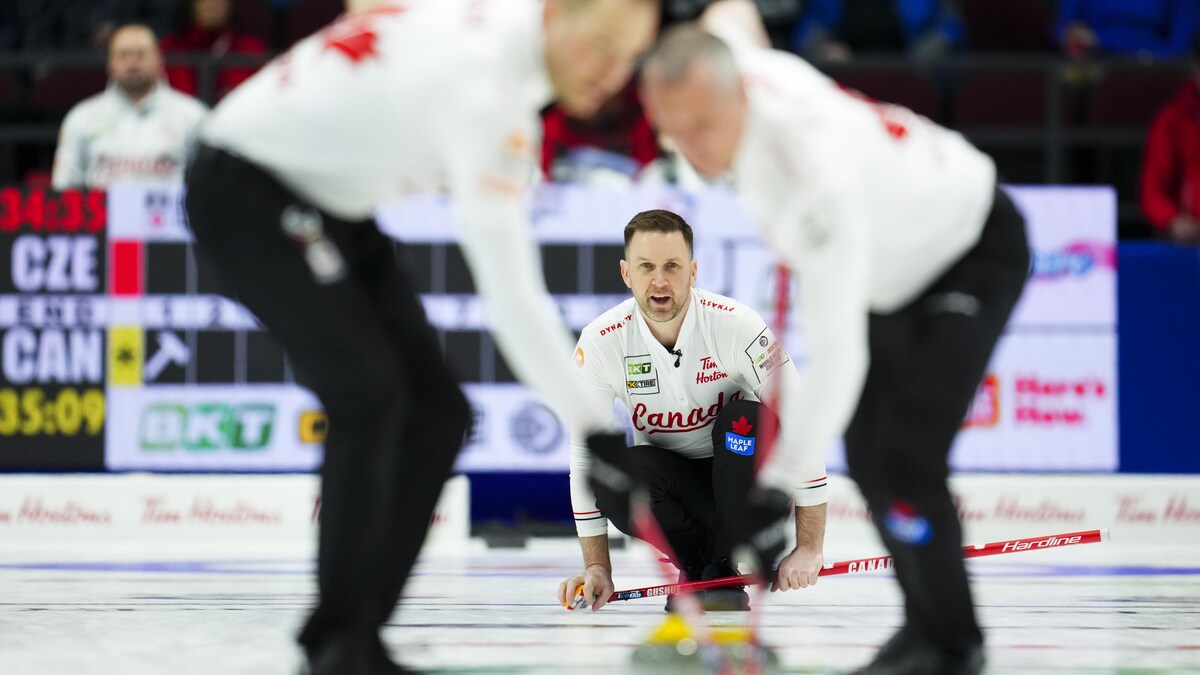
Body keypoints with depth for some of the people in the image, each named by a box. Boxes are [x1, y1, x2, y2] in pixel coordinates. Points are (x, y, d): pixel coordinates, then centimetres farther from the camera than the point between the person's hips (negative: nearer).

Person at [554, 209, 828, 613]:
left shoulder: (737, 325, -22)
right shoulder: (600, 342, -14)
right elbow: (585, 451, -9)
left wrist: (808, 549, -26)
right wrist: (598, 568, -14)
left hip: (744, 477, -1)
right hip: (671, 481, 1)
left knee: (744, 419, -33)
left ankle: (725, 572, -16)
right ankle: (697, 566, -4)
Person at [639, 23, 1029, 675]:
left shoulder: (819, 173, -44)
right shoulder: (732, 61, -21)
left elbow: (837, 353, -43)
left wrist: (779, 481, -44)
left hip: (975, 251, -9)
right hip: (894, 261, 9)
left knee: (904, 457, -20)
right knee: (868, 458, 9)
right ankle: (927, 621, 24)